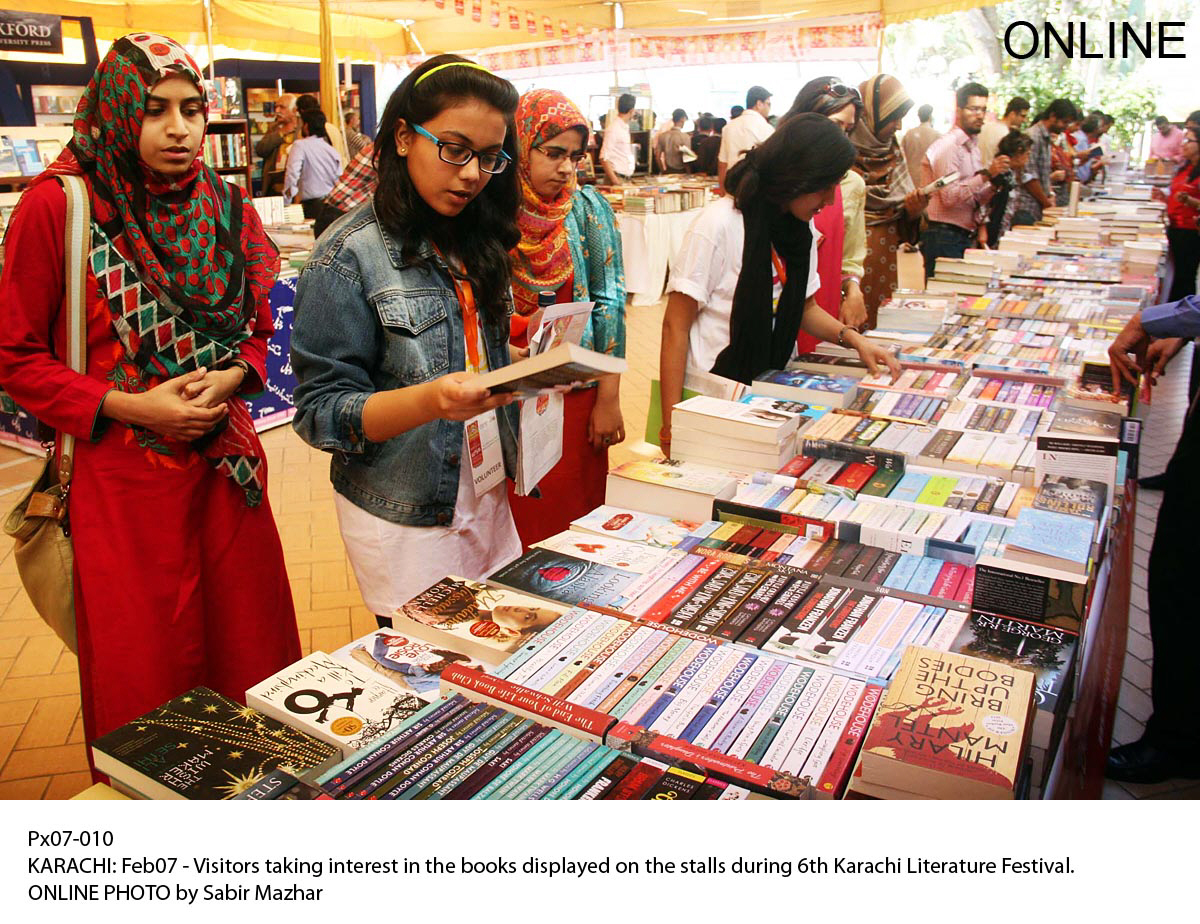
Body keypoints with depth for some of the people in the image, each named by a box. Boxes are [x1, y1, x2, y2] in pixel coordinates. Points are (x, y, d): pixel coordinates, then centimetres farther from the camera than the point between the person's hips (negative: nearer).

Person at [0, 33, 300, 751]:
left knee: (248, 649, 12)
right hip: (121, 477, -3)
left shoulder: (228, 207, 6)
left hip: (227, 466, 4)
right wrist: (128, 405, -15)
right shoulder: (58, 205, -7)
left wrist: (231, 377, -7)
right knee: (144, 673, 9)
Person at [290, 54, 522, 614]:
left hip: (488, 501, 6)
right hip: (404, 521, -6)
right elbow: (321, 413, -15)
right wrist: (429, 401, -31)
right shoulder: (348, 257, -13)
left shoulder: (472, 242, 7)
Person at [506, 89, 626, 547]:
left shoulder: (589, 209, 0)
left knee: (572, 514, 9)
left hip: (574, 394, 1)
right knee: (514, 520, 9)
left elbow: (609, 302, -2)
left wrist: (609, 399, -5)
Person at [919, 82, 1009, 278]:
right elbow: (950, 197, -20)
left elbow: (975, 201, 20)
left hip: (965, 238, 9)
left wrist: (994, 182, 2)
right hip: (945, 238, -9)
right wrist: (986, 174, -20)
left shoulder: (972, 146, 18)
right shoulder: (948, 146, -10)